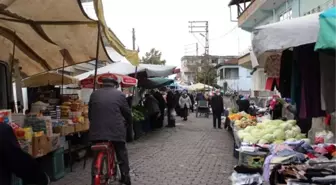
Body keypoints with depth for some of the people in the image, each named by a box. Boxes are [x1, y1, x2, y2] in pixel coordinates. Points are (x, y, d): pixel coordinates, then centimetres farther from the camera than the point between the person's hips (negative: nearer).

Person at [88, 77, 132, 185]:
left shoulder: (94, 94, 10)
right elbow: (127, 112, 7)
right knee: (122, 155, 14)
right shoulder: (119, 94, 1)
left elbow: (90, 112, 16)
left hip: (97, 130, 2)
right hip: (116, 130, -2)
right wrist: (129, 123, 26)